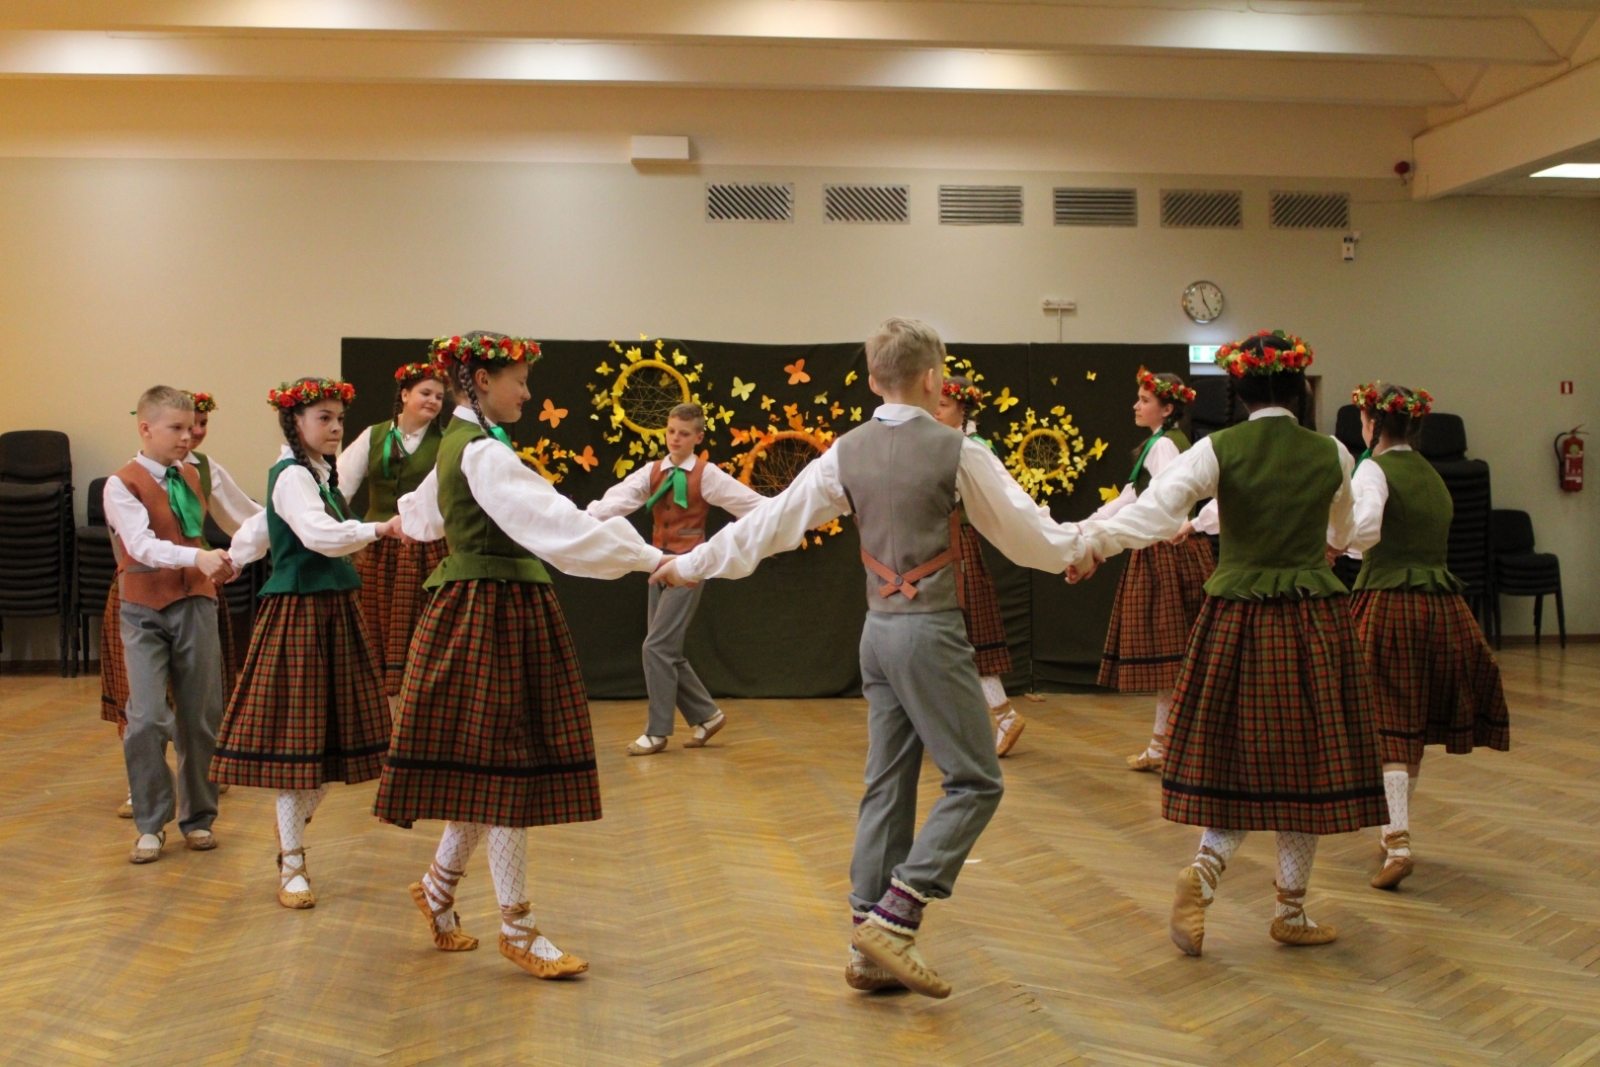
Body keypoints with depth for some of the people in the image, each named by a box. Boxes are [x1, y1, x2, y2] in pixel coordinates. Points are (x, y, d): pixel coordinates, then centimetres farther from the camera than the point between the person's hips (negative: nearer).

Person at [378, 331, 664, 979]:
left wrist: (402, 523, 60)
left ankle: (439, 888, 28)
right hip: (494, 614, -10)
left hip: (480, 612, 10)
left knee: (491, 771, 14)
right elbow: (555, 525, -27)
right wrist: (650, 559, -28)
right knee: (505, 769, -4)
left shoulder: (458, 445, 15)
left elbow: (422, 513, 36)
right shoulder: (483, 453, -16)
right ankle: (517, 929, 4)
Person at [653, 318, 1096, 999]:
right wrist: (1079, 548, 20)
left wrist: (694, 563, 18)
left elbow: (771, 520, 7)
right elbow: (1022, 530, 1)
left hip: (878, 629, 7)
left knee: (888, 785, 11)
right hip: (930, 630, -7)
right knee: (975, 780, 0)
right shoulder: (955, 451, -9)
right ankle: (892, 920, -9)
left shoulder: (846, 453, 5)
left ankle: (871, 950, 14)